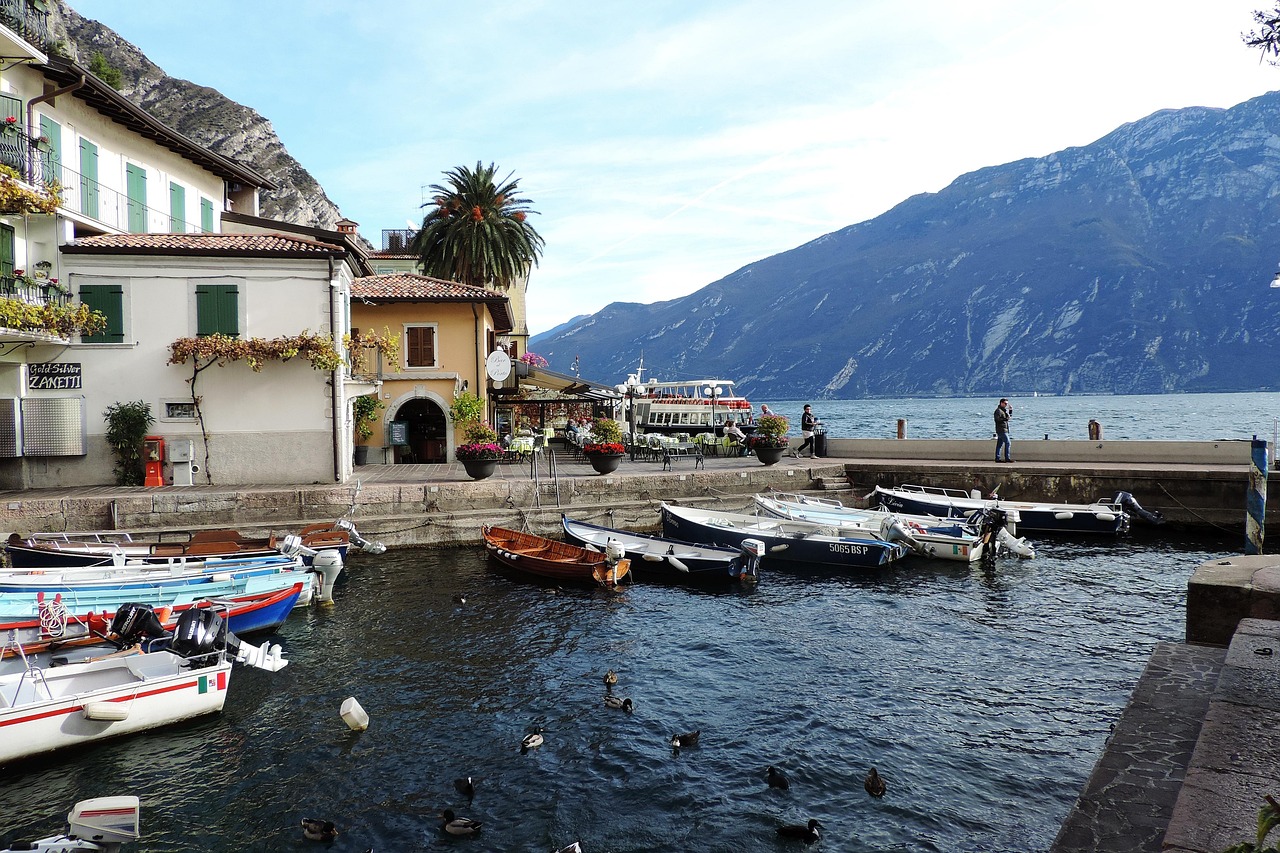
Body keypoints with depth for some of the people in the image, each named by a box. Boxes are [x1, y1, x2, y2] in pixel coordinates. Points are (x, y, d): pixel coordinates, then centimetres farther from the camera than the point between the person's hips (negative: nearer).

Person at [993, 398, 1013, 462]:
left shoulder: (1004, 410, 19)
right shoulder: (998, 410, -12)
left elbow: (1010, 416, 30)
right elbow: (997, 419, -23)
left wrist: (1010, 410, 15)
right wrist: (1005, 419, -30)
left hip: (1004, 430, 10)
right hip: (1001, 430, -10)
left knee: (1000, 444, 8)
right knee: (1007, 443, -11)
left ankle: (997, 458, 10)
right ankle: (1007, 458, -11)